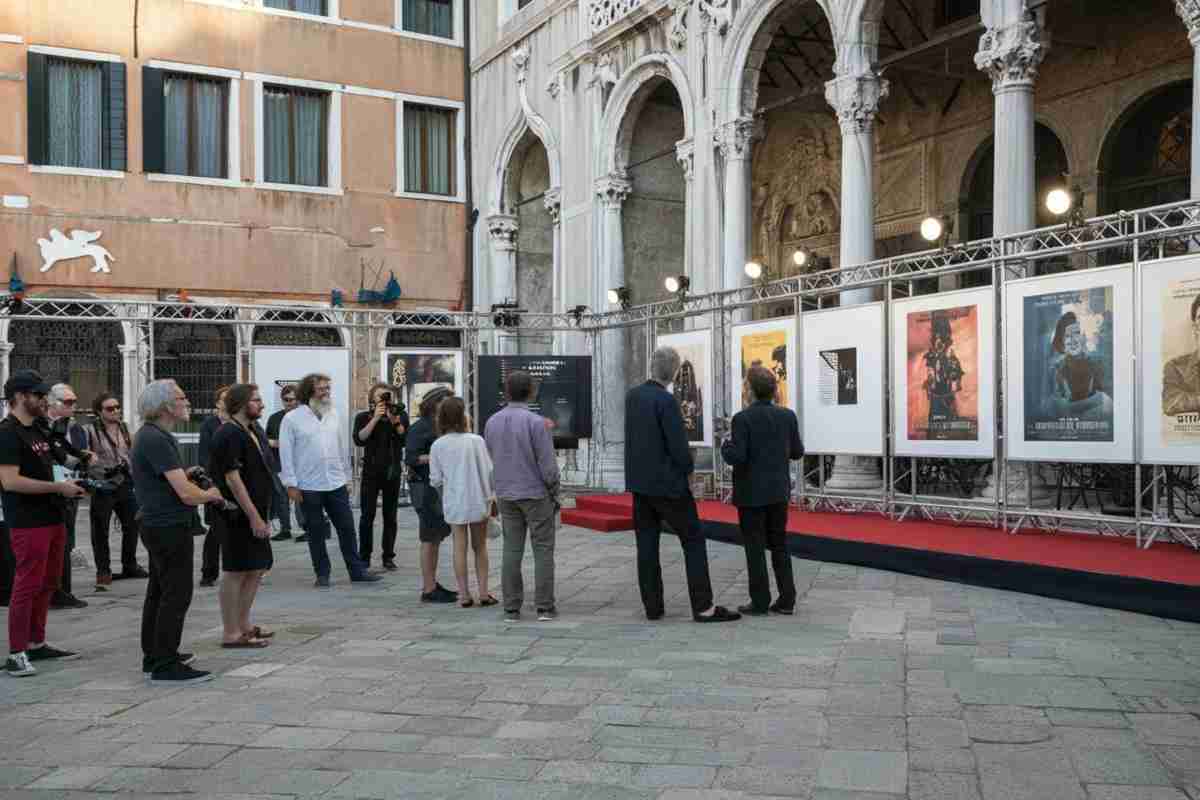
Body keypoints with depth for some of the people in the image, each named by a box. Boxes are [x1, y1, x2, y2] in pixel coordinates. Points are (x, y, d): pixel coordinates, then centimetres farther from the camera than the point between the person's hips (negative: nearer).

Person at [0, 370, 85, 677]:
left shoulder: (38, 429, 15)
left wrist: (67, 485, 11)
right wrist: (58, 487, -19)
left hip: (52, 518, 9)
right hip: (28, 523, -9)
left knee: (48, 583, 15)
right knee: (27, 586, -6)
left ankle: (36, 644, 26)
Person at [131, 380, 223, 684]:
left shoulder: (146, 435, 13)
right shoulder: (157, 440, -20)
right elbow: (185, 493, -23)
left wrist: (182, 475, 15)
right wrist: (210, 494, -5)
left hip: (157, 524, 11)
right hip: (170, 527, -11)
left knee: (159, 591, 17)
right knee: (176, 594, -6)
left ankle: (154, 656, 27)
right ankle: (166, 666, -2)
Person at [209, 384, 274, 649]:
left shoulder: (253, 431, 15)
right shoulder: (229, 435, -15)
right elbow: (232, 479, -20)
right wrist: (254, 517, -21)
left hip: (256, 512, 10)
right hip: (240, 515, -10)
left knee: (256, 570, 14)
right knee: (236, 573, -4)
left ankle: (243, 626, 25)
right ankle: (231, 634, 3)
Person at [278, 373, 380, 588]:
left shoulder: (333, 415, 9)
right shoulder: (292, 419, -6)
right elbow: (286, 453, -6)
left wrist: (346, 475, 14)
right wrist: (291, 484, -9)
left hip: (336, 484, 4)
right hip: (309, 487, -4)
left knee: (347, 528, 6)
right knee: (316, 532, 7)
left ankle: (357, 571, 14)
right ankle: (322, 574, 18)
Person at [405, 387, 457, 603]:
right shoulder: (420, 428, -10)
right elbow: (410, 458, -17)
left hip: (441, 486, 9)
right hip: (425, 486, -9)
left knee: (436, 537, 12)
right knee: (429, 539, -6)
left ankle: (432, 584, 21)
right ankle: (428, 590, -2)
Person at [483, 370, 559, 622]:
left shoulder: (492, 422, 2)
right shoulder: (536, 422, -15)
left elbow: (489, 460, 8)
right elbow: (548, 464, -14)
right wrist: (555, 493, -1)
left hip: (506, 495, 5)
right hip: (536, 494, -5)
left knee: (511, 551, 8)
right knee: (543, 551, 4)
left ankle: (511, 608, 9)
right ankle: (544, 606, 4)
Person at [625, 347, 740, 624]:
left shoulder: (632, 396, 5)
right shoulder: (666, 401, -18)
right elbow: (679, 447, -17)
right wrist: (687, 468, 0)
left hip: (638, 482, 7)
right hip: (668, 483, -7)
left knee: (647, 544, 8)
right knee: (694, 541, 0)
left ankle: (653, 606, 12)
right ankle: (703, 607, -1)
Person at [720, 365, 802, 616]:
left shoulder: (742, 418, -15)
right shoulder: (787, 416, 0)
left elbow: (736, 457, -19)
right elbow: (797, 452, 6)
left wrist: (726, 446, 1)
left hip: (751, 493, -5)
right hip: (778, 491, 5)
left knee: (755, 548, 3)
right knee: (779, 545, 13)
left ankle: (760, 601, 7)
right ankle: (786, 600, 13)